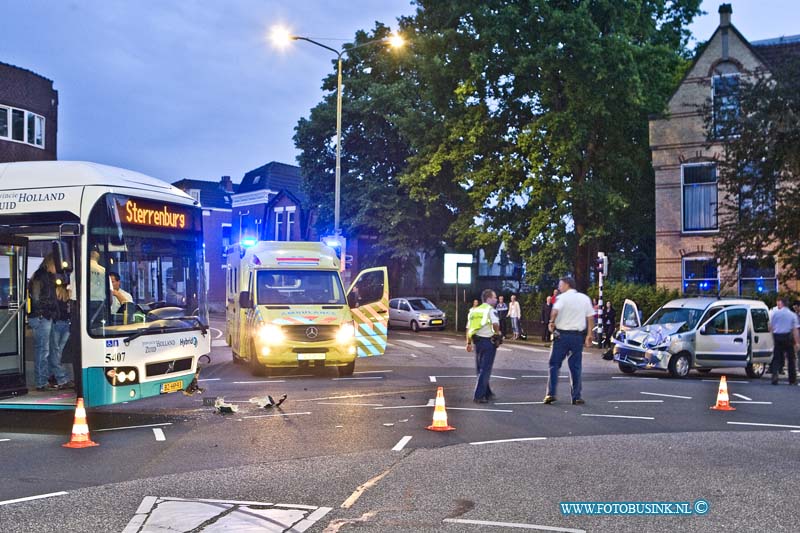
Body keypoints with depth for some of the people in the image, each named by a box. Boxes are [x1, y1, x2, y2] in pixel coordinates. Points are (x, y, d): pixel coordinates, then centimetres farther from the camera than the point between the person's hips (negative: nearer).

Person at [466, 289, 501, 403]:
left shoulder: (474, 310, 13)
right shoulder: (490, 309, -8)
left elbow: (468, 328, 12)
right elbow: (495, 323, -24)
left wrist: (469, 343, 17)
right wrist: (497, 332, -4)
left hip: (476, 341, 7)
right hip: (488, 341, -7)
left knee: (481, 368, 17)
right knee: (485, 369, -3)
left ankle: (487, 393, 28)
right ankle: (478, 396, -6)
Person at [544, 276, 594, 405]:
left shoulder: (562, 297, -6)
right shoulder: (585, 298, 9)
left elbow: (555, 311, -24)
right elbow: (591, 318, 6)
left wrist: (551, 322, -7)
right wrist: (588, 335, 8)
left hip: (562, 334, -4)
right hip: (578, 335, 4)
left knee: (554, 364, 5)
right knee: (575, 366, 9)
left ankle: (551, 393, -3)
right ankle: (576, 397, 8)